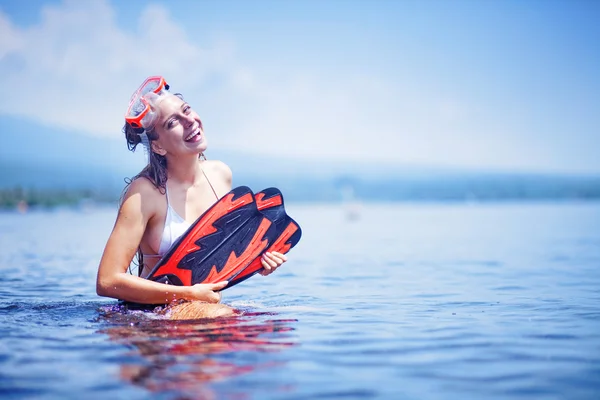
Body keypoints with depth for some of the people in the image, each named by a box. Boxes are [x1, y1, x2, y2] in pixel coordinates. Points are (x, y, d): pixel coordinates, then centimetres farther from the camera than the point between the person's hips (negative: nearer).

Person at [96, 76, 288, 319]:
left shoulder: (221, 174, 3)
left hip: (208, 306, 7)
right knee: (220, 316, -34)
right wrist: (190, 294, -19)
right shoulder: (145, 192, -16)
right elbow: (107, 281, -20)